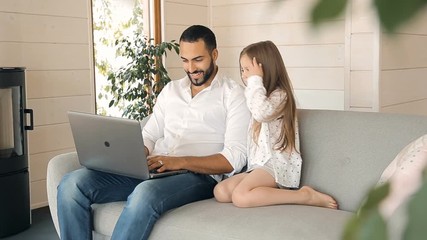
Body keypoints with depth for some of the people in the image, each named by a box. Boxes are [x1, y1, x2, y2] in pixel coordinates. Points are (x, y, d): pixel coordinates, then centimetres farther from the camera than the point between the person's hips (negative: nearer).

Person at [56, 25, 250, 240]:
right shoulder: (171, 89, 21)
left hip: (198, 174, -5)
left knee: (146, 193, -40)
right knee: (72, 183, -17)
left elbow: (234, 159, -8)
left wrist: (180, 161, -20)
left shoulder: (233, 94, 2)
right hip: (150, 171, 6)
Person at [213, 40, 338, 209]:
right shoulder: (258, 95, 25)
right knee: (220, 191, -13)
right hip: (257, 165, 9)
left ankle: (306, 196, -22)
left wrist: (256, 80, -14)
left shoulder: (279, 95, -6)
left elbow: (262, 112, -26)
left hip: (275, 165, -9)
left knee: (240, 196, -31)